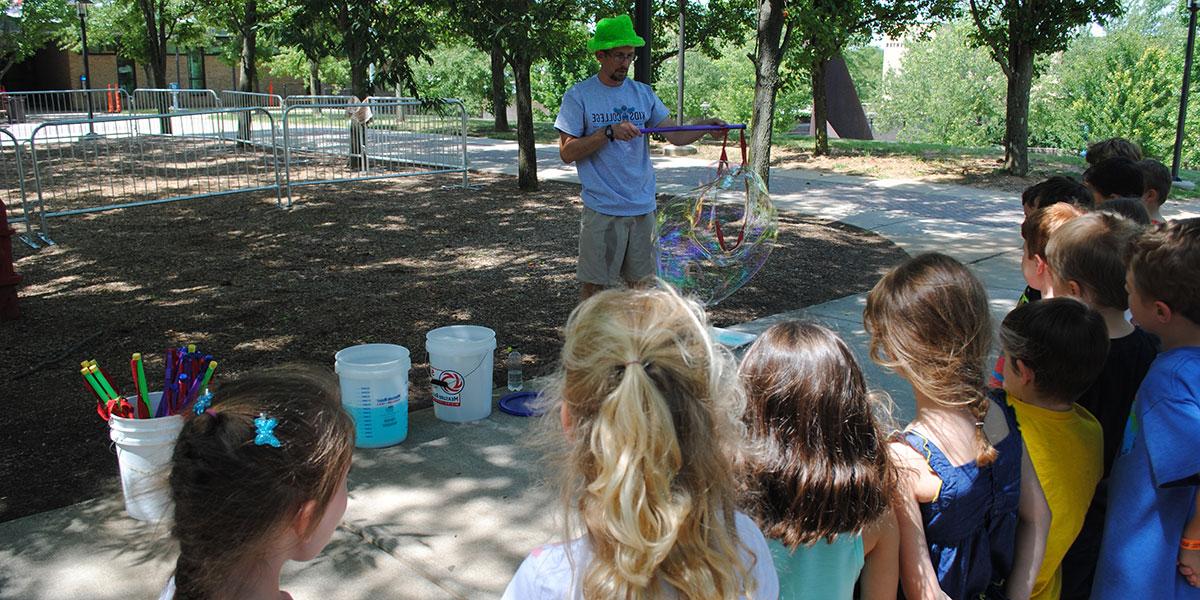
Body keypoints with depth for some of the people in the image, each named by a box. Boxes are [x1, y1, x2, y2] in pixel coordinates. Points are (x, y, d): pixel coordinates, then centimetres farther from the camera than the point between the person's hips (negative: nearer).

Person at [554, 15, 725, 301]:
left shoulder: (643, 93, 10)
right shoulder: (579, 96, -3)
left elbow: (676, 136, 5)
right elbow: (566, 153, -8)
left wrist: (707, 125, -14)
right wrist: (609, 132, -17)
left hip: (643, 208, 4)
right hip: (602, 209, -4)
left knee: (640, 283, 13)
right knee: (594, 286, 2)